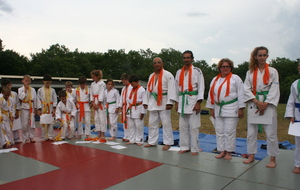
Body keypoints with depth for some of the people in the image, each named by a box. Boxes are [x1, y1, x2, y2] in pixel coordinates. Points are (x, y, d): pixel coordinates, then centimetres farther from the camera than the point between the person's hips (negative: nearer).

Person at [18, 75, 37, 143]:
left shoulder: (33, 90, 6)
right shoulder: (20, 89, -1)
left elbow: (35, 99, 9)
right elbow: (21, 97, -16)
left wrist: (35, 108, 8)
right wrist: (25, 90, -15)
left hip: (31, 107, 2)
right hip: (24, 107, -2)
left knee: (32, 123, 4)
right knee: (25, 124, 1)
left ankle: (31, 137, 16)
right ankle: (26, 138, 14)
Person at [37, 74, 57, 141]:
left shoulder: (52, 90, 5)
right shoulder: (40, 90, 2)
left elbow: (55, 99, 5)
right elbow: (38, 100, 1)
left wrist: (54, 109, -2)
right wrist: (39, 109, -5)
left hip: (50, 108, 1)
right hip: (43, 108, -1)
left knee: (51, 122, 3)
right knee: (43, 122, 1)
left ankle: (50, 136, 11)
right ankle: (44, 137, 10)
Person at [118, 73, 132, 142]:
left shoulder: (131, 87, -12)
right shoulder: (123, 88, 17)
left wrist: (129, 107, -20)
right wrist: (120, 105, 10)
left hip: (128, 106, -9)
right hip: (124, 106, 9)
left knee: (128, 122, -8)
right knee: (124, 121, 13)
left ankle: (129, 137, -1)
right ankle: (126, 136, 23)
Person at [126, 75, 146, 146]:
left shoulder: (142, 90, -10)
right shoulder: (131, 90, 13)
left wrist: (142, 112, -13)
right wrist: (128, 109, 11)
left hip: (138, 110, -7)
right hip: (131, 110, 8)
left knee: (139, 126, -2)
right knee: (131, 126, 12)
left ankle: (139, 140, 9)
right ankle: (132, 140, 22)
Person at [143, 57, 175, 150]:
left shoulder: (168, 75, -7)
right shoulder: (151, 76, 14)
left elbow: (171, 89, -14)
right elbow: (148, 90, 16)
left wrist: (170, 102, -22)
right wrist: (145, 102, 11)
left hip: (163, 102, -6)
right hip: (153, 101, 7)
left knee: (166, 123, -2)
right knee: (152, 123, 12)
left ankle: (168, 143, 8)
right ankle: (152, 142, 24)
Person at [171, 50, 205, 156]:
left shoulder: (197, 71, 0)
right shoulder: (179, 72, 14)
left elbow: (201, 87, -5)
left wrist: (198, 103, -13)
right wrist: (176, 102, 12)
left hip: (193, 100, -5)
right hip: (182, 100, 5)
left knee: (194, 127, -3)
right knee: (182, 126, 9)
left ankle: (194, 149, 7)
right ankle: (185, 147, 20)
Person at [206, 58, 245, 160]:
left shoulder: (235, 78, -1)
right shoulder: (215, 80, 13)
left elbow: (240, 94, -4)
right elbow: (211, 95, 14)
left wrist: (241, 109, -9)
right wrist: (211, 109, 11)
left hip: (231, 109, -5)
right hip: (218, 109, 5)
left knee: (229, 131, -2)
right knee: (219, 131, 8)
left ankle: (228, 152, 12)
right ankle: (222, 151, 20)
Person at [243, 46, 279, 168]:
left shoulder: (272, 71, 3)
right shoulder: (250, 72, 9)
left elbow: (274, 90, -3)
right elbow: (246, 89, 1)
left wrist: (265, 105, -12)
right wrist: (257, 102, -12)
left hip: (268, 104, -2)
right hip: (253, 104, 3)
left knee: (271, 133, -1)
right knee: (251, 132, 7)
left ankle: (272, 159, 12)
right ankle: (251, 156, 21)